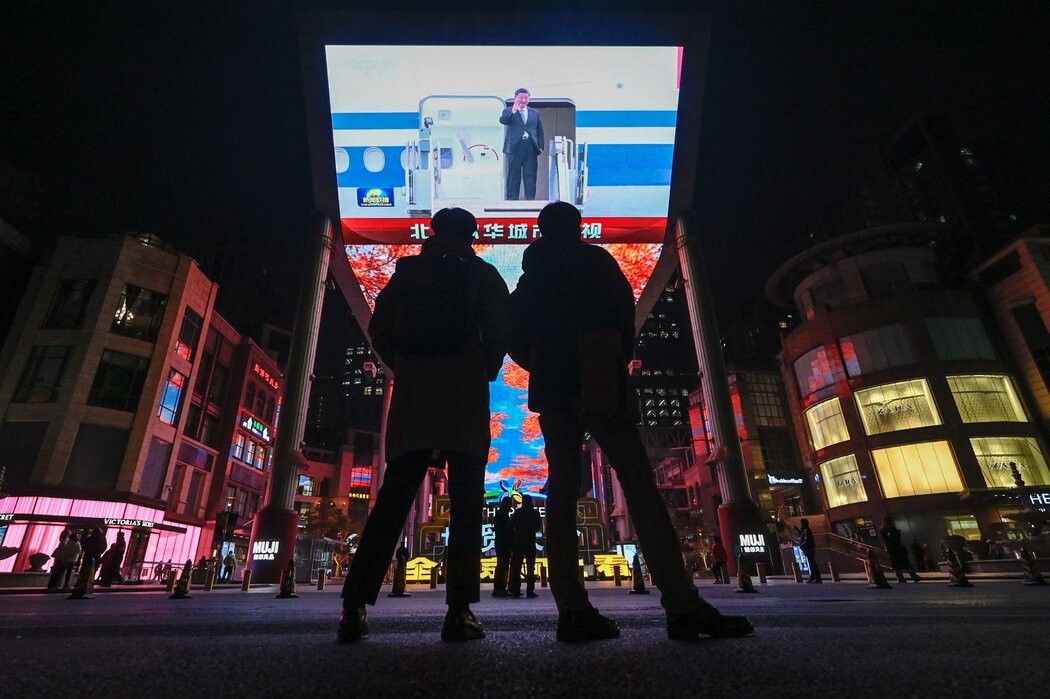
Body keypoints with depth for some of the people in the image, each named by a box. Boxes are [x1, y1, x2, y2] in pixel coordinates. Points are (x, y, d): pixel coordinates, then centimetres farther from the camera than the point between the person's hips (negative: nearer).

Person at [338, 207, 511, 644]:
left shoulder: (406, 272, 16)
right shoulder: (480, 273, 8)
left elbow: (379, 330, 9)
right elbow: (499, 330, -4)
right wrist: (486, 372, 9)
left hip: (411, 396, 3)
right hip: (464, 398, -3)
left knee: (393, 500, 5)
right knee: (465, 502, -1)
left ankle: (355, 607, 4)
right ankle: (459, 611, -4)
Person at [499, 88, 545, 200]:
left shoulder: (535, 113, 17)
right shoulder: (509, 111, 9)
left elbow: (540, 132, 15)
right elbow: (502, 120, -11)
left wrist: (540, 147, 4)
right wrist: (513, 110, -24)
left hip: (531, 148, 2)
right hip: (515, 147, -2)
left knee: (530, 176, -1)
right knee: (513, 175, 0)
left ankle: (531, 200, 0)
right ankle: (512, 200, 3)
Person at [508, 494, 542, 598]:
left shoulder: (518, 512, -3)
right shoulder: (535, 513, 1)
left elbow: (511, 524, -1)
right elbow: (538, 528, 9)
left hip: (518, 543, -1)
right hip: (531, 544, 1)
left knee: (516, 567, 4)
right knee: (530, 568, 5)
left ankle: (515, 590, -1)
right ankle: (530, 590, -1)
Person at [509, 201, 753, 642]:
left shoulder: (531, 276, 21)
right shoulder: (595, 261, 9)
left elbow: (514, 334, 15)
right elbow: (623, 313, -1)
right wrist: (618, 364, 3)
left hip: (550, 389, 5)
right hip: (595, 381, -5)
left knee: (562, 492, -1)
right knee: (638, 485, -10)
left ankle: (572, 609, -5)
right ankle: (682, 605, -16)